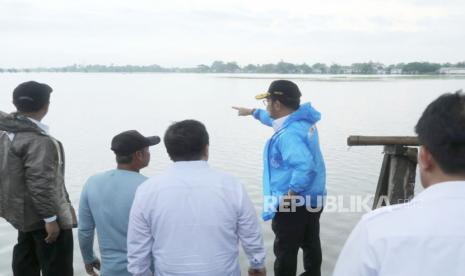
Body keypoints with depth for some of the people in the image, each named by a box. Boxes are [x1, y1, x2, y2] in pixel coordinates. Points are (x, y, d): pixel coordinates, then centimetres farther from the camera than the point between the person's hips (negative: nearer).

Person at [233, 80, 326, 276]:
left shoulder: (289, 134, -28)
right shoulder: (303, 120, 3)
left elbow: (305, 167, -39)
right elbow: (274, 120, 24)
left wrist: (289, 195, -28)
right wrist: (253, 112, 36)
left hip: (293, 203, -10)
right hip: (313, 198, 10)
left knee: (285, 251, 6)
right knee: (311, 243, 23)